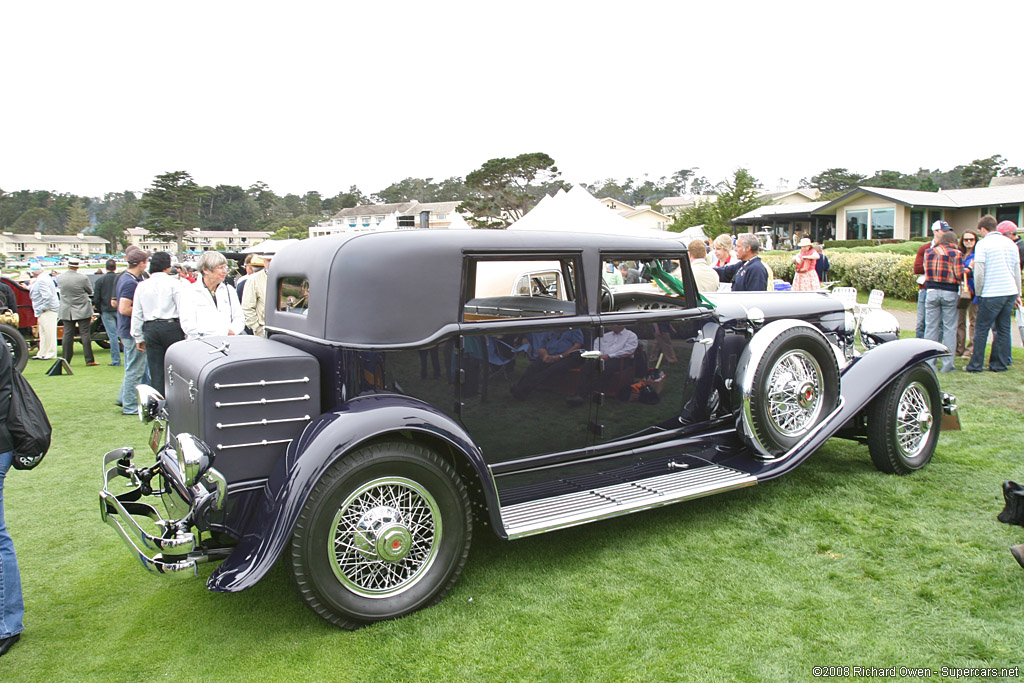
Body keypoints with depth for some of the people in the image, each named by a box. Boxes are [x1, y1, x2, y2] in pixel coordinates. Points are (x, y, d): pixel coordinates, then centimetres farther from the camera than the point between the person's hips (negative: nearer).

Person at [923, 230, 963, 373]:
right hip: (949, 293, -3)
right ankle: (947, 364, 3)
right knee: (949, 328, 3)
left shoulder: (928, 252, 7)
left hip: (931, 292, 3)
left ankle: (929, 362, 4)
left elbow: (926, 270, 7)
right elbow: (960, 275, -8)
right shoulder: (955, 253, -4)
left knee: (931, 327, 5)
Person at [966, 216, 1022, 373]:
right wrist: (1018, 293, 22)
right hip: (1010, 292, 6)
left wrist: (978, 292, 0)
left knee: (981, 330, 1)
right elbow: (1017, 271, 15)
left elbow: (979, 273, -12)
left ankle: (975, 365, 3)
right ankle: (1000, 365, 14)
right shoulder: (1011, 244, 11)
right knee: (1004, 329, 11)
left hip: (991, 294, -6)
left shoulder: (983, 244, -7)